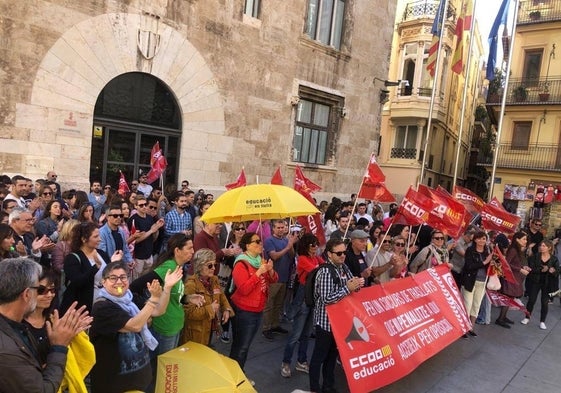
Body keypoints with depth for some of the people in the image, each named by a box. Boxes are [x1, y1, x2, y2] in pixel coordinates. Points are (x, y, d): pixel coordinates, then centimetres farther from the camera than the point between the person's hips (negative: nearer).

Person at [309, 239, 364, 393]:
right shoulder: (325, 272, -22)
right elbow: (327, 299, -28)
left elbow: (351, 286, 13)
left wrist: (357, 284, -10)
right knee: (319, 356, 7)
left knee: (333, 354, 20)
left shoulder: (344, 267, 3)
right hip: (326, 320, -8)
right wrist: (348, 289, -26)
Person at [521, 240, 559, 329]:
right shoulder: (535, 257, -4)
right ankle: (527, 318, 23)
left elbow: (557, 273, -7)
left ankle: (542, 322, 18)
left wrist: (553, 271, -29)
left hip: (547, 284, -1)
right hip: (535, 282, 1)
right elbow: (531, 268, -11)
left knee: (545, 303, 4)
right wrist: (541, 270, -25)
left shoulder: (554, 259, -5)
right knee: (531, 300, 6)